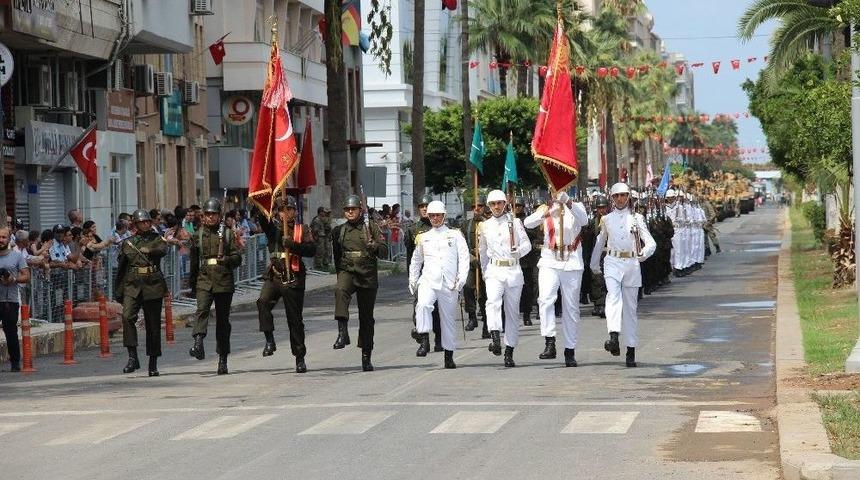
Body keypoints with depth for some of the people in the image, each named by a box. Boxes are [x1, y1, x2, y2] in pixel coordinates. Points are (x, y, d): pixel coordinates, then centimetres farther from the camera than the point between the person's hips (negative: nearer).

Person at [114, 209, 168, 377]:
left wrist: (150, 250, -32)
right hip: (132, 286, 0)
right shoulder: (127, 243, 12)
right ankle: (132, 357, -22)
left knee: (153, 325, 3)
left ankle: (153, 364, 13)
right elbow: (120, 268, 17)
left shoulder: (157, 239, 9)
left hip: (153, 287, 0)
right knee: (127, 316, -23)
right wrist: (117, 291, 15)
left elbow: (163, 250, -15)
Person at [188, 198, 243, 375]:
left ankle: (223, 360, 13)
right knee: (202, 309, -25)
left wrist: (226, 259, -19)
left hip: (224, 281, 0)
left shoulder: (228, 233, 5)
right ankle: (198, 344, -41)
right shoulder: (197, 235, 10)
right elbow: (194, 261, 18)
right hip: (204, 280, 1)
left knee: (223, 319, 5)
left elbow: (237, 258, 2)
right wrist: (192, 284, 20)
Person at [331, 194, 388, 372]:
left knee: (366, 317, 6)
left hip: (368, 276, 0)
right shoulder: (338, 231, 10)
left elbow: (384, 251, -2)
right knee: (340, 291, -36)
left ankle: (366, 357, 17)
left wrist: (373, 245, -22)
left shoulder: (371, 227, 3)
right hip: (347, 272, 0)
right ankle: (343, 332, -45)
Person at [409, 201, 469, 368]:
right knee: (423, 305, -29)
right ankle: (424, 341, -24)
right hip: (428, 280, 1)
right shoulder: (423, 238, 16)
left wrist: (462, 277, -8)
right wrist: (412, 280, 18)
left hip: (449, 283, -1)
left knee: (448, 318, 4)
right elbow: (416, 260, 26)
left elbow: (464, 257, 4)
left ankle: (449, 356, 12)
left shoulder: (455, 235, 10)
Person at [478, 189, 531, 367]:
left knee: (512, 311, 4)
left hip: (513, 271, 0)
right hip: (494, 271, 0)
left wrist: (518, 251, -18)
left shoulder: (515, 222, 6)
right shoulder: (485, 226, 11)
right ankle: (496, 339, -42)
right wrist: (484, 272, 24)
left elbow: (527, 245, 2)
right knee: (493, 302, -27)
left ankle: (509, 352, 10)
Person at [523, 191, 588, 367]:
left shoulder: (576, 208, 6)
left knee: (571, 307, 4)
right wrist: (543, 214, -27)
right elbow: (528, 223, -7)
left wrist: (569, 204, -33)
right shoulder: (546, 209, 9)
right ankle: (549, 342, -24)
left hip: (572, 263, 0)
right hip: (550, 262, 0)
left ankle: (570, 351, 11)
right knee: (545, 299, -22)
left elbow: (584, 220, -16)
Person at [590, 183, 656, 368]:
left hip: (631, 263, 0)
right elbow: (600, 243, 27)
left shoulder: (636, 218, 8)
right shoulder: (607, 219, 13)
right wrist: (594, 264, 32)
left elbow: (651, 243, 1)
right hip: (612, 262, 0)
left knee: (630, 306, 4)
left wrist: (644, 253, -20)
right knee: (613, 295, -26)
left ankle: (631, 350, 9)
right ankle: (613, 337, -44)